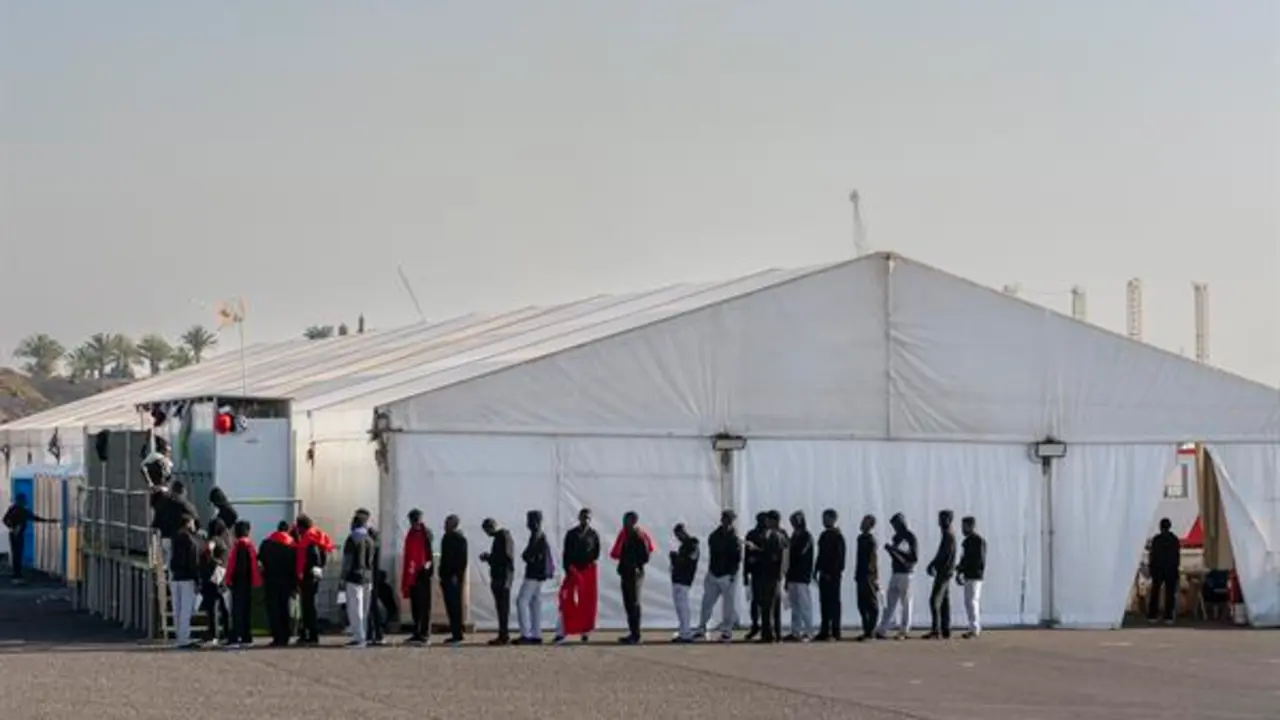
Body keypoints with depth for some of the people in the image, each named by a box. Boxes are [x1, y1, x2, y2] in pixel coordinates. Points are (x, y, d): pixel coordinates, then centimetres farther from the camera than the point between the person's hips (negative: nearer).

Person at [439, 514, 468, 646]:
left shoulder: (459, 538, -7)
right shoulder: (447, 538, 17)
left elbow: (462, 559, -14)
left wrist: (457, 575, -19)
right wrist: (442, 575, 17)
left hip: (454, 577, -8)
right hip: (446, 576, 8)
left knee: (454, 605, -8)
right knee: (450, 605, 7)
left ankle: (457, 634, -7)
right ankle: (454, 633, 10)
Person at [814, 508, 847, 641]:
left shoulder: (837, 536, -10)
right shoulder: (825, 535, 15)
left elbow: (839, 555, -16)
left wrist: (831, 573, -19)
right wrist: (816, 570, 15)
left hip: (833, 574, -8)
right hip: (824, 574, 8)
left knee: (833, 602, -5)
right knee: (824, 603, 9)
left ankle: (835, 632, -3)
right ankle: (824, 631, 13)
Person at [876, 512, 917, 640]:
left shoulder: (910, 537, -9)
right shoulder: (896, 537, 15)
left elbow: (914, 558, -16)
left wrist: (897, 551, -20)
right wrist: (890, 549, -2)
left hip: (906, 573, -8)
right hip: (895, 573, 8)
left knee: (906, 603, -2)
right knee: (890, 603, 5)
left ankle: (904, 631, 1)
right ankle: (883, 630, 3)